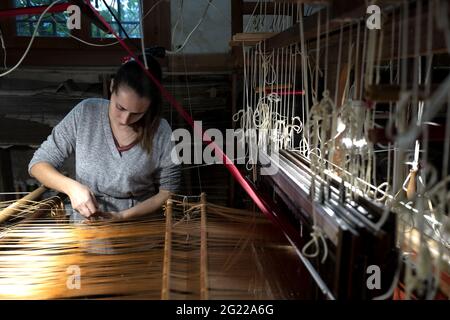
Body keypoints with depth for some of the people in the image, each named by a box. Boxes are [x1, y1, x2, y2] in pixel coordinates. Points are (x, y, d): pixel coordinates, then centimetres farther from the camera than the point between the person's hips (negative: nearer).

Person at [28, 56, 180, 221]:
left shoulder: (161, 132, -11)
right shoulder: (85, 113, -7)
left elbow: (169, 191, -2)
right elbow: (38, 164, -1)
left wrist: (125, 215, -13)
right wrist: (71, 186, -18)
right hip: (85, 223, 1)